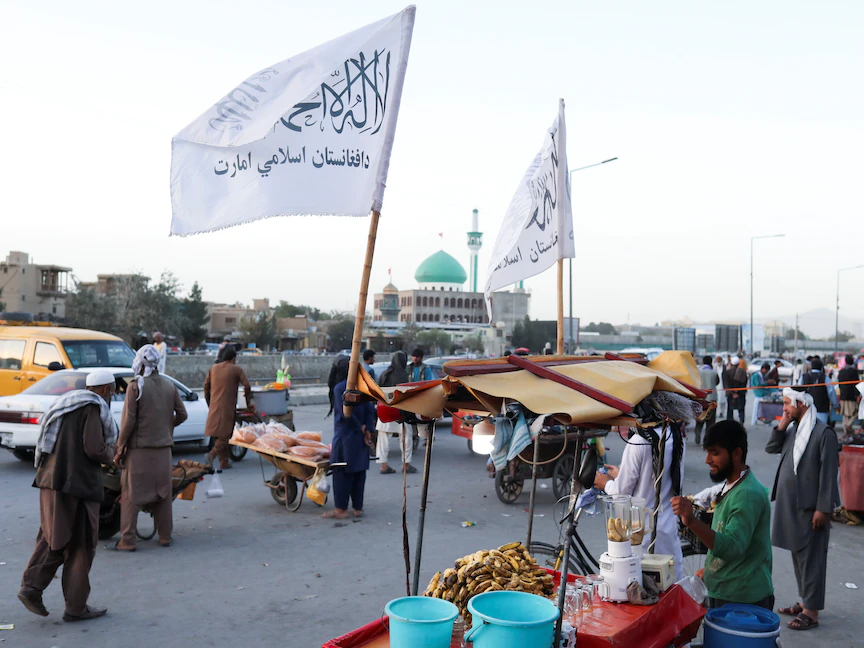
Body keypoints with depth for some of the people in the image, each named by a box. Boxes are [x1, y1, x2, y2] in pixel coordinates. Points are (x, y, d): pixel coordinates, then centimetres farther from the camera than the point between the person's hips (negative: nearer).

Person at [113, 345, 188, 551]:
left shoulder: (136, 386, -10)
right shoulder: (169, 386, 5)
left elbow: (128, 421, -12)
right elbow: (182, 415, 10)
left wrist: (120, 449, -5)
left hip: (139, 448, -5)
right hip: (163, 447, 5)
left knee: (131, 494, 2)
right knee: (163, 492, 13)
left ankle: (127, 540, 3)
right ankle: (165, 536, 19)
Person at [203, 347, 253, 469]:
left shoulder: (213, 368, 11)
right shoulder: (236, 369, -1)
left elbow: (206, 385, 12)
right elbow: (247, 386, -5)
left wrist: (209, 402, 22)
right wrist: (249, 402, 6)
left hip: (214, 407, 5)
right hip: (228, 407, -5)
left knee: (218, 433, 12)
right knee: (225, 434, -2)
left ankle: (224, 462, 15)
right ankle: (212, 454, -24)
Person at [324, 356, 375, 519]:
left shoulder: (339, 388, -12)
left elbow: (345, 414, -18)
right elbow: (370, 410, 3)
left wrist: (361, 428, -6)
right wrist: (367, 430, 1)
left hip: (345, 436, -6)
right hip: (360, 437, 6)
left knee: (342, 472, 2)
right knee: (359, 471, 11)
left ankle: (341, 509, 7)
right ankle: (358, 508, 17)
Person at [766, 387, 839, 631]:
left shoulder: (823, 433, -15)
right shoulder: (792, 429, 9)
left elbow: (829, 473, -16)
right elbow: (771, 448, 13)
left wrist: (823, 509, -17)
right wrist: (781, 426, -1)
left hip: (810, 507, -8)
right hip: (790, 504, 8)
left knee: (811, 557, 0)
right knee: (797, 554, 16)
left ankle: (812, 611, 8)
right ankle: (805, 601, 29)